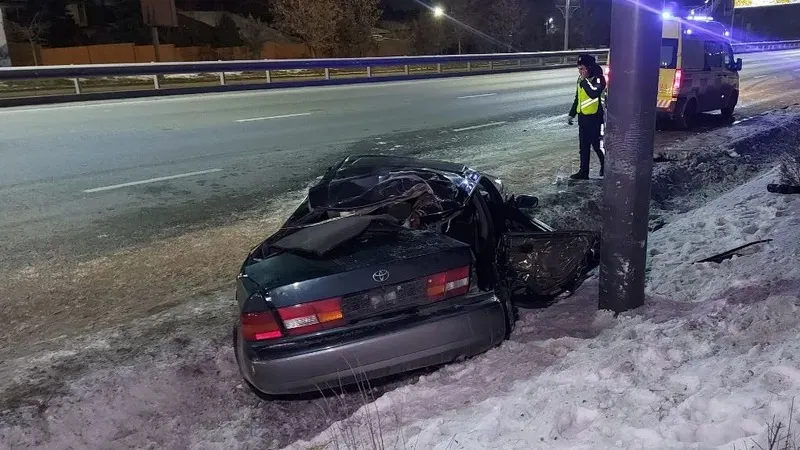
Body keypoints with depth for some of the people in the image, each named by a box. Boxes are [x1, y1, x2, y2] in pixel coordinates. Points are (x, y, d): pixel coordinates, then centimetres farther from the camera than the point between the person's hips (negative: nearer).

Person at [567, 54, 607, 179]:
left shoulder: (599, 79, -14)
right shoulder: (581, 79, 10)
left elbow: (594, 93, -34)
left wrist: (584, 80, -26)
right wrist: (572, 114, 20)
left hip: (594, 117, -8)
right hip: (582, 117, 8)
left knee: (596, 144, -1)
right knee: (584, 146, 10)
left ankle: (605, 165, 22)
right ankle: (584, 172, 16)